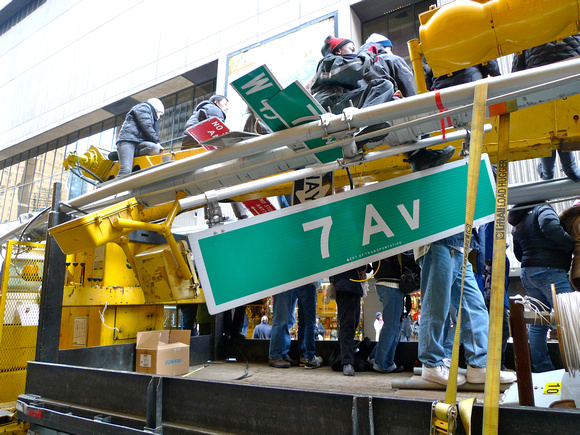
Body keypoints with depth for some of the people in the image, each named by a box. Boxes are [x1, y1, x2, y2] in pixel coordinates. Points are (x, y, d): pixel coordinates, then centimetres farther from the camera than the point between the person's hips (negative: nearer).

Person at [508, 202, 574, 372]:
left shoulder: (517, 226, 20)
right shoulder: (542, 209, -3)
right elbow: (551, 228, -23)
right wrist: (571, 245, -11)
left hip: (527, 273, 8)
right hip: (549, 270, -8)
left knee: (538, 322, 10)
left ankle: (540, 365, 14)